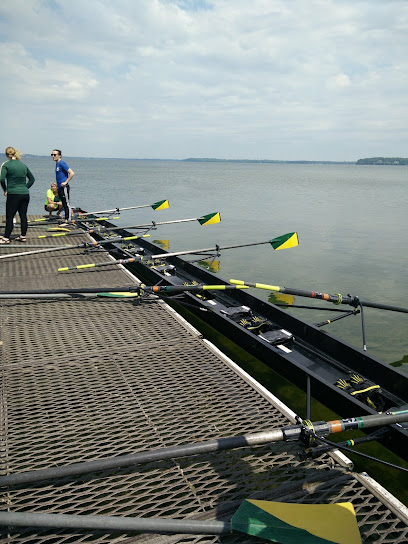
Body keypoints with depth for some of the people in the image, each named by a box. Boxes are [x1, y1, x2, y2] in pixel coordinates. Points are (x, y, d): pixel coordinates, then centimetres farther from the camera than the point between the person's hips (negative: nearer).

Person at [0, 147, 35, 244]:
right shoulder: (23, 165, 11)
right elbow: (32, 179, 17)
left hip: (13, 194, -5)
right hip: (25, 194, 5)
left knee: (9, 217, 1)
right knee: (23, 215, 11)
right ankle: (23, 236, 16)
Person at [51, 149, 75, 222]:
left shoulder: (62, 163, -13)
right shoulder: (57, 164, 15)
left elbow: (72, 173, -20)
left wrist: (65, 182, -18)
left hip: (64, 187, -10)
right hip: (59, 187, 10)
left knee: (66, 204, -6)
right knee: (64, 204, 13)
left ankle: (68, 220, -4)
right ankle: (66, 219, 19)